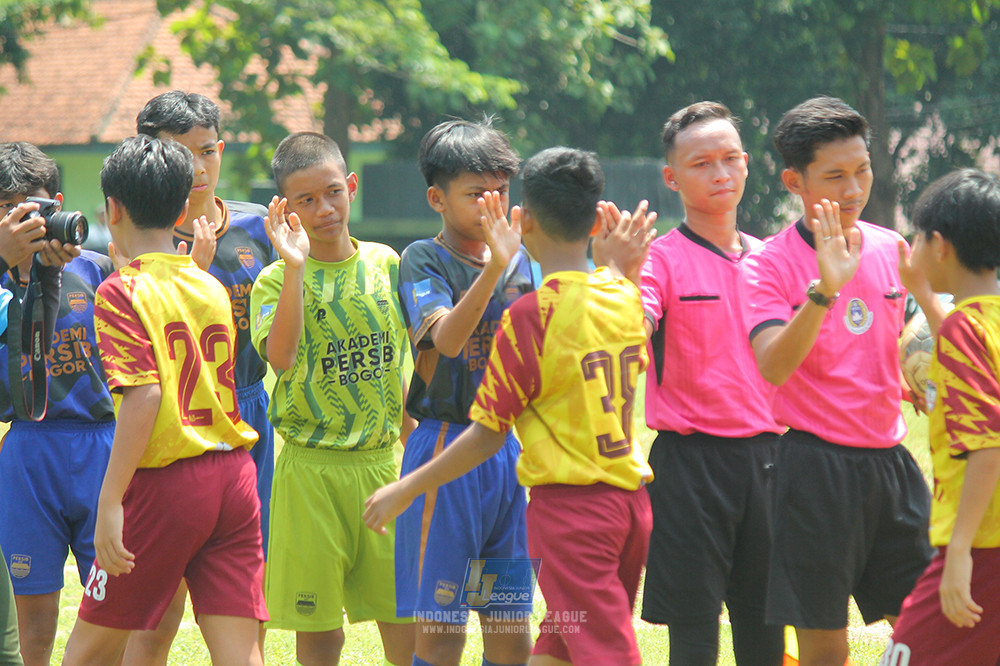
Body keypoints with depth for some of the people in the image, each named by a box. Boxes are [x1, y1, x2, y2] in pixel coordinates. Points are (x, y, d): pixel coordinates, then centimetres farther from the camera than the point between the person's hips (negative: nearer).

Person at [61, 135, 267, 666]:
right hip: (234, 478, 5)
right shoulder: (211, 288, 11)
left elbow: (144, 395, -17)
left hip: (165, 482, -5)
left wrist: (109, 503, -19)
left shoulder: (123, 291, -7)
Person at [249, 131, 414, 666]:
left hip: (385, 460, 3)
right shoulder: (277, 279, -6)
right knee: (317, 622, 3)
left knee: (405, 611, 2)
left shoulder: (385, 263, 6)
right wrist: (295, 266, -30)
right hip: (312, 467, -3)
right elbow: (280, 356, -25)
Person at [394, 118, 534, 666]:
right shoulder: (423, 260, -6)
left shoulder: (522, 260, 10)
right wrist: (493, 266, -35)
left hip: (510, 449, 5)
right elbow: (446, 338, -23)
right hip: (446, 446, -5)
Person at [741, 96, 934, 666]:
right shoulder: (771, 263, -8)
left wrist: (926, 293, 1)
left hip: (890, 462, 5)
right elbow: (772, 366, -25)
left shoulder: (892, 249, 8)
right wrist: (825, 289, -35)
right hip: (818, 464, -5)